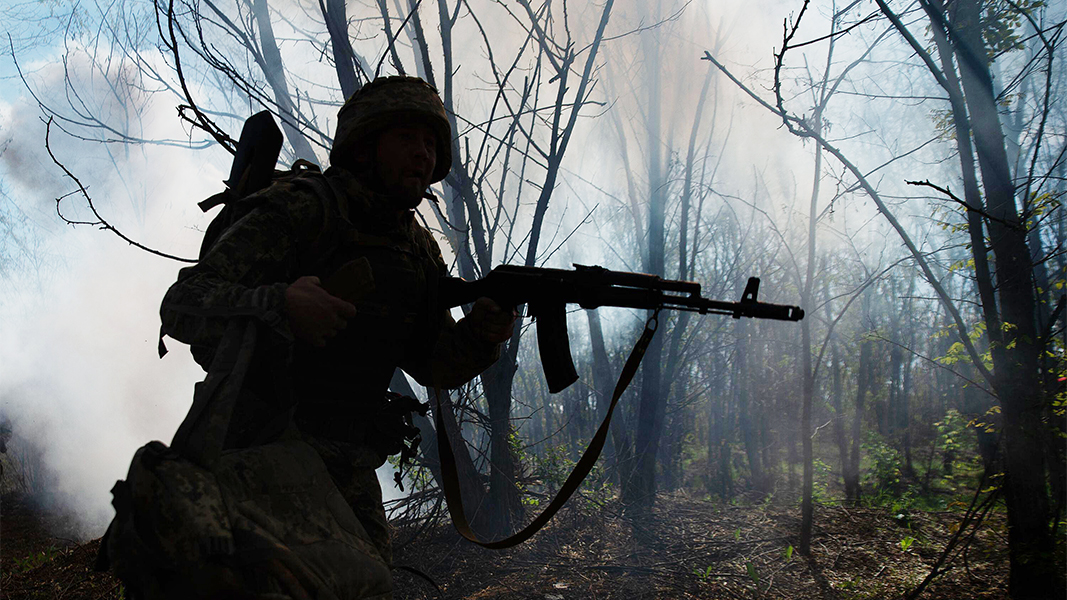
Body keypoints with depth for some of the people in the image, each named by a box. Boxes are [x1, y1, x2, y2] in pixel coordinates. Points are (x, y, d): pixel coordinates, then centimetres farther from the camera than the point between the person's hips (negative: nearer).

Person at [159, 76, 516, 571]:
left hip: (346, 466, 6)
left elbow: (432, 366, 9)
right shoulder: (299, 210, -14)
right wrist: (278, 305, -39)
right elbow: (181, 306, -20)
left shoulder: (419, 248, 7)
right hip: (262, 450, -6)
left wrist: (480, 335, -12)